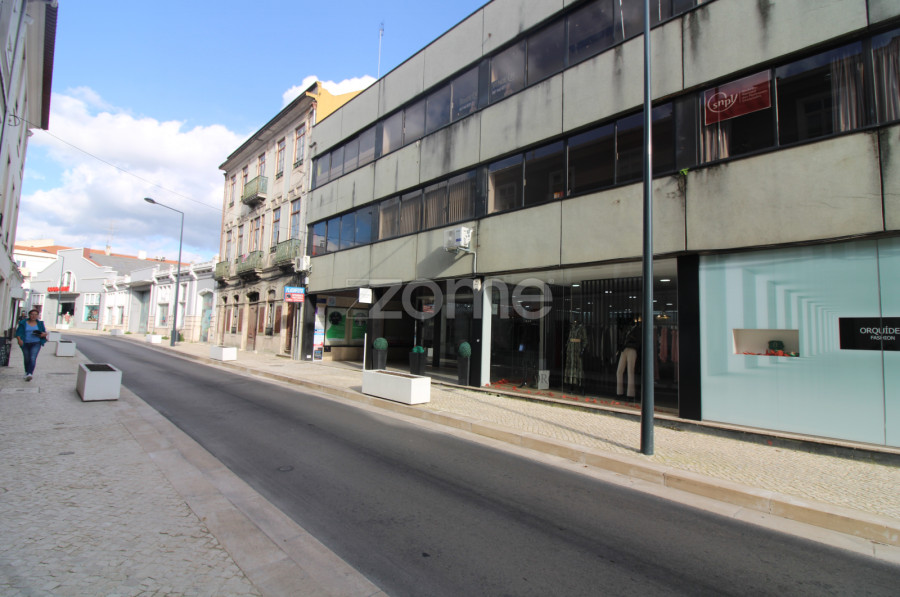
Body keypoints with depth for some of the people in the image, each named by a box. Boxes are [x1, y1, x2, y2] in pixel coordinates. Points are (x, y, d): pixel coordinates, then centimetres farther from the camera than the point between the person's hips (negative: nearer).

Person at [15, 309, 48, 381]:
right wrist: (19, 339, -15)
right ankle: (27, 372, 30)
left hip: (36, 343, -1)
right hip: (25, 344, 1)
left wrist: (44, 334, -9)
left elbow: (45, 332, 14)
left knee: (33, 358, -16)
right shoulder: (23, 323, 4)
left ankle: (30, 374, -25)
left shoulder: (40, 323, 7)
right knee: (27, 359, 11)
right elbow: (18, 333, 2)